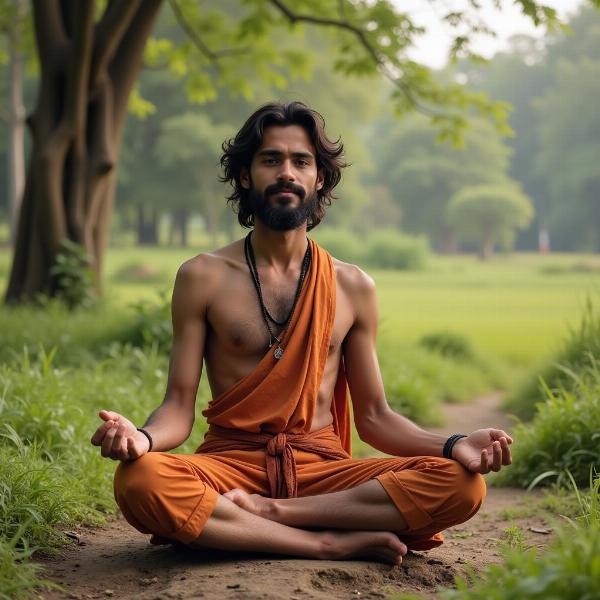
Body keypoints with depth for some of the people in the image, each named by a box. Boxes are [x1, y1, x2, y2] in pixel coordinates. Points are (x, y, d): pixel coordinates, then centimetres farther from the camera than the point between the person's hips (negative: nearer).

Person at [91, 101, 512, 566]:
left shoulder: (353, 288, 11)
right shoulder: (202, 278, 5)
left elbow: (374, 417, 12)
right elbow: (179, 408, 1)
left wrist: (454, 445, -7)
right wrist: (142, 438, -23)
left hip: (322, 466, 2)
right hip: (232, 462, -2)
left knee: (464, 484, -23)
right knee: (139, 481, -35)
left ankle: (264, 512, -24)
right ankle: (335, 542, -25)